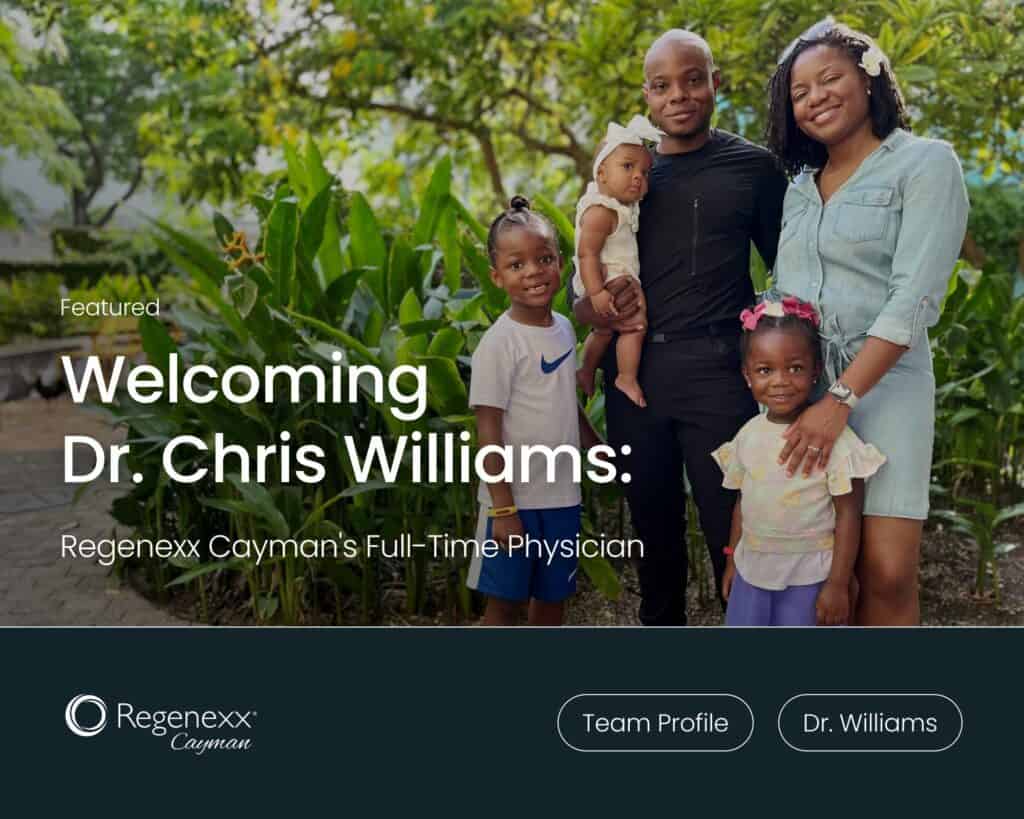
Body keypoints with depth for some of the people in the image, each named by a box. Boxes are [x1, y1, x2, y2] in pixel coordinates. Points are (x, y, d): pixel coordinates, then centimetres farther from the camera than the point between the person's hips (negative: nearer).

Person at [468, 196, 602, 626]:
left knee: (553, 599, 16)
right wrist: (502, 509, -19)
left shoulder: (564, 329, 5)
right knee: (504, 603, 5)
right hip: (516, 498, -6)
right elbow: (488, 429, -16)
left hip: (562, 496, 6)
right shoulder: (499, 343, -15)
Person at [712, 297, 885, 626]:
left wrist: (838, 584, -13)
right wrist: (732, 559, 15)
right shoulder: (749, 434, 1)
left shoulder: (831, 436, -15)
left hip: (808, 577, -5)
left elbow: (848, 514, -13)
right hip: (752, 571, 5)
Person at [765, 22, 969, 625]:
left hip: (882, 385, -5)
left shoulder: (926, 164, -3)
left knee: (888, 572, -11)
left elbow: (914, 299, -14)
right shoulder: (799, 186, 15)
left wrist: (841, 399, -21)